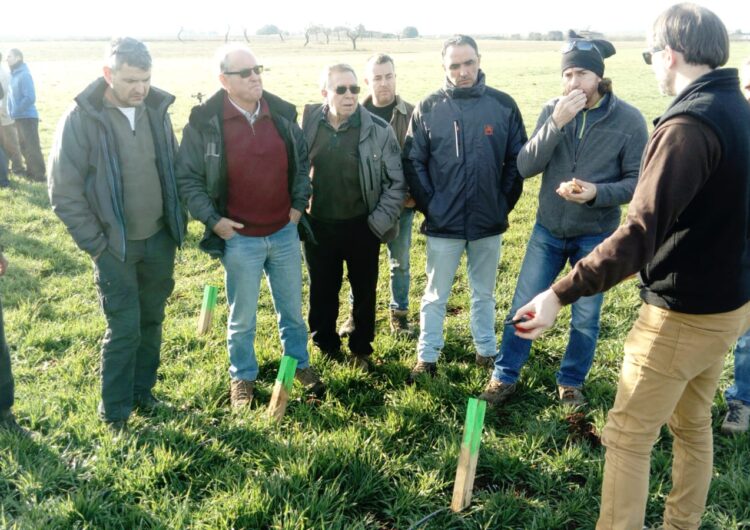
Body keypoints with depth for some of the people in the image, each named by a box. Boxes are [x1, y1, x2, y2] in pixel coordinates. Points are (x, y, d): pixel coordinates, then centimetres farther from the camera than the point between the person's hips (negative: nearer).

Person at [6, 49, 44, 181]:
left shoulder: (24, 75, -14)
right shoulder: (14, 75, 11)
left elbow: (30, 98, -22)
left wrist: (15, 111, -16)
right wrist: (11, 111, 6)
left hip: (28, 117, -9)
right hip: (19, 117, 9)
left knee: (32, 147, -5)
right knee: (24, 146, 14)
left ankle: (39, 175, 0)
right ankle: (31, 171, 23)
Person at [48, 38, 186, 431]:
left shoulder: (157, 110, 0)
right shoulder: (81, 119, -14)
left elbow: (175, 169, 11)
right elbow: (64, 193, -12)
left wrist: (178, 223, 8)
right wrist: (97, 244, -12)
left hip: (160, 239, 4)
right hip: (115, 246, -4)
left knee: (151, 322, 14)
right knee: (124, 329, 0)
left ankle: (142, 391, 33)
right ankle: (114, 413, 18)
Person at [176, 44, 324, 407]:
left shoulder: (282, 114, -1)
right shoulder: (204, 122, -13)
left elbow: (302, 161, 13)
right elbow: (187, 178, -6)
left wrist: (299, 203, 6)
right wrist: (212, 219, -12)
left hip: (284, 233, 4)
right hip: (239, 238, -3)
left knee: (292, 308, 18)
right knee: (242, 317, 12)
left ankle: (299, 363, 40)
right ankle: (242, 377, 33)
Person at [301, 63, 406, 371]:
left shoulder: (378, 129, -10)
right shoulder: (307, 126, -4)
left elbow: (397, 182, -5)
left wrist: (380, 222, -10)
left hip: (362, 227, -1)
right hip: (318, 227, 1)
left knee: (364, 291, 13)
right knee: (323, 292, 15)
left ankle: (361, 349, 33)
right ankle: (326, 346, 35)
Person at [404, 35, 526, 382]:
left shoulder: (503, 105, -2)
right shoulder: (428, 108, -3)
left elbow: (517, 159, 2)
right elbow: (414, 162, -1)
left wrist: (504, 204, -1)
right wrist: (429, 206, -6)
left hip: (488, 222, 1)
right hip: (443, 223, -1)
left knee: (484, 293, 17)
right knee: (435, 296, 10)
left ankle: (487, 352, 34)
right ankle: (426, 358, 23)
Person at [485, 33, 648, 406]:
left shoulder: (628, 120, -12)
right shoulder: (552, 111, -6)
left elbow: (637, 181, -9)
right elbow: (525, 167, -15)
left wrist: (597, 193, -27)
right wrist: (556, 123, -26)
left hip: (595, 237, -1)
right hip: (548, 230, 2)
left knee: (585, 319, 12)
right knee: (523, 308, 9)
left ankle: (571, 382, 34)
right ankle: (505, 376, 27)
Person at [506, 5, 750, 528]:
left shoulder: (688, 125, -23)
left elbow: (639, 235, -32)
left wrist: (561, 294, -33)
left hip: (683, 314, -9)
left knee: (628, 435, 4)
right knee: (693, 424, 22)